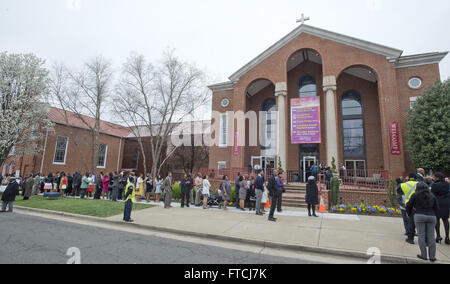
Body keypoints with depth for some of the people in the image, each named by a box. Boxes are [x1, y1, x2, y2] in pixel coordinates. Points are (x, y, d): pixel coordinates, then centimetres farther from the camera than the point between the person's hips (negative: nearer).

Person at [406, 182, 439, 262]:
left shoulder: (415, 195, 4)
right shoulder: (432, 196, 14)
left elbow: (409, 206, 9)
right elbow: (437, 209, 11)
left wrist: (409, 214, 26)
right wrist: (434, 217, 23)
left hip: (420, 216, -3)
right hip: (431, 217, 4)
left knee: (421, 235, 2)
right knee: (431, 237, 7)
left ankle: (424, 255, 4)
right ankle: (432, 257, 11)